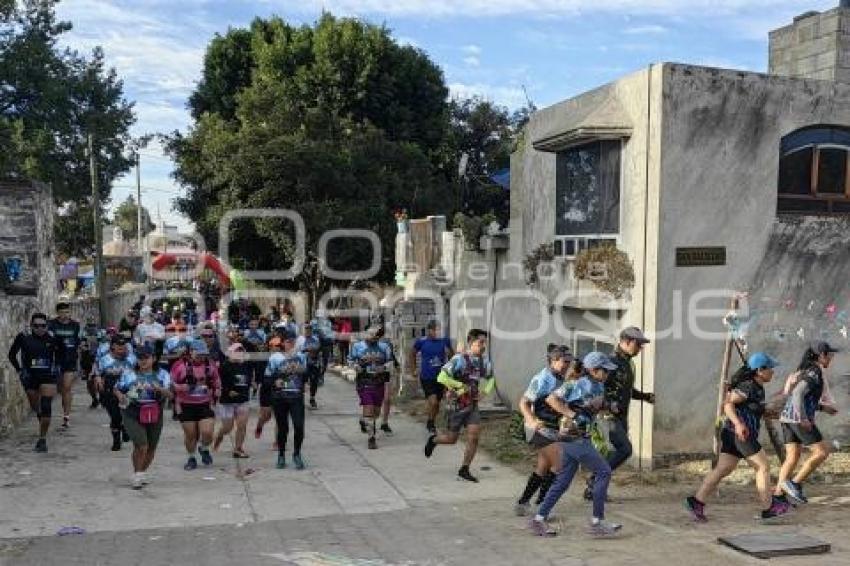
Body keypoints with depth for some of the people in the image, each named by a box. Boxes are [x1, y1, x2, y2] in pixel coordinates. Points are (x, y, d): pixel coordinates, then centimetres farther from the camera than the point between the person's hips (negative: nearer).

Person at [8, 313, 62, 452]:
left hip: (48, 376, -1)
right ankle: (42, 420, 48)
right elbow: (12, 354, 5)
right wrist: (19, 370, -3)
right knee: (35, 406, 16)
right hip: (29, 376, 2)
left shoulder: (52, 338, -7)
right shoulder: (23, 337, -9)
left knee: (46, 408, -12)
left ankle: (42, 439, -4)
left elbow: (62, 350, 13)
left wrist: (55, 364, 4)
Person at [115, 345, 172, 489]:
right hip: (133, 414, -2)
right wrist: (121, 396, -9)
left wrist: (158, 388, -24)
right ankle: (137, 474, 4)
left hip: (154, 415, 3)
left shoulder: (162, 374, 4)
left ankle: (142, 473, 34)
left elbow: (169, 393, -4)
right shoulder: (129, 374, 4)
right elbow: (117, 389, 13)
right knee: (141, 445, -17)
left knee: (151, 448, 11)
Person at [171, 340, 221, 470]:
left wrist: (215, 400, 9)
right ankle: (191, 459, 29)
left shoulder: (211, 365, 2)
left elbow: (217, 384, 14)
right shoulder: (180, 366, -9)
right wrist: (176, 404, -2)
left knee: (207, 432, -11)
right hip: (186, 406, -1)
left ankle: (204, 450, 21)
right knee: (190, 435, 5)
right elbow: (171, 385, -1)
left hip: (205, 405, 2)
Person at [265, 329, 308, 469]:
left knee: (299, 426, -11)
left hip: (296, 396, 0)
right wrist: (275, 382, -15)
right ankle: (281, 455, 24)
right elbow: (266, 379, 5)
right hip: (279, 397, 0)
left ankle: (297, 454, 8)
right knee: (282, 428, 6)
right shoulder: (274, 358, 4)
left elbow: (307, 376, 11)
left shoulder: (301, 357, 8)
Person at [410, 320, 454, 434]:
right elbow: (412, 354, 10)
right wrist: (414, 370, 9)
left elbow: (452, 355, 14)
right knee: (433, 401, -17)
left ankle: (432, 424, 37)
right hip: (426, 378, -3)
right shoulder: (421, 341, -7)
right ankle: (430, 423, 7)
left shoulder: (444, 341, -2)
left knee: (437, 403, 14)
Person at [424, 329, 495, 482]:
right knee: (452, 439, 6)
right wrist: (461, 386, -24)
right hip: (457, 405, -5)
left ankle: (464, 470, 11)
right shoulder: (459, 359, -19)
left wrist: (485, 390, 4)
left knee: (474, 437, -4)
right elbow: (442, 377, -28)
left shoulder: (484, 361, 0)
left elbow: (490, 378, 21)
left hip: (472, 405, 5)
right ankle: (433, 440, 39)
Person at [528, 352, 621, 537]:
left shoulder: (598, 386, 13)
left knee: (563, 481, 11)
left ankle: (539, 519, 15)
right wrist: (573, 415, -22)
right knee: (603, 472, -4)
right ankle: (597, 522, 1)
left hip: (571, 439, 9)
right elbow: (552, 399, -19)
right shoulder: (583, 385, -15)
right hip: (576, 439, -9)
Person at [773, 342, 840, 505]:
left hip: (788, 417, 9)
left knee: (793, 458, 7)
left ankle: (778, 496, 2)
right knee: (823, 452, 0)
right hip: (798, 419, -9)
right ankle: (794, 483, -2)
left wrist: (823, 407, 24)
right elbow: (797, 394, -23)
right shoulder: (814, 372, -11)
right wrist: (804, 419, -25)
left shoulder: (806, 371, 20)